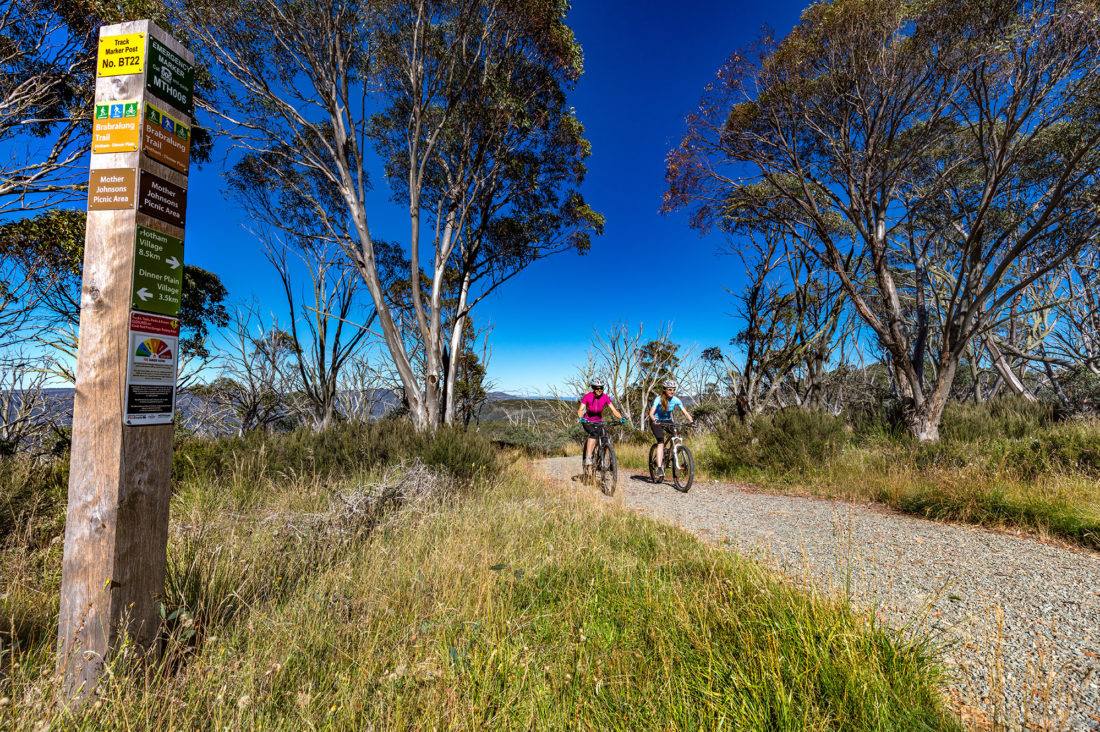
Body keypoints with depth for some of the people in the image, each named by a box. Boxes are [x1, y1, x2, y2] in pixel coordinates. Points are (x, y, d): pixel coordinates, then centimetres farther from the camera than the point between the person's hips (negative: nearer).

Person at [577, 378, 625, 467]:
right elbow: (580, 410, -27)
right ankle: (588, 457, -33)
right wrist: (580, 418, -48)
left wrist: (621, 418, -36)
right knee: (594, 433, -32)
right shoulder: (587, 397, -19)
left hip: (599, 421, 3)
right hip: (587, 421, -3)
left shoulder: (605, 398, -13)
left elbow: (614, 410, -17)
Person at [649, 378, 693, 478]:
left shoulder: (676, 400, -14)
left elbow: (685, 413, -16)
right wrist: (654, 420, -54)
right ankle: (659, 468, -23)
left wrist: (691, 421, -35)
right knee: (661, 442, -22)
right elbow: (651, 413, -33)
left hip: (668, 420, 4)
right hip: (656, 421, -4)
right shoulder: (658, 399, -23)